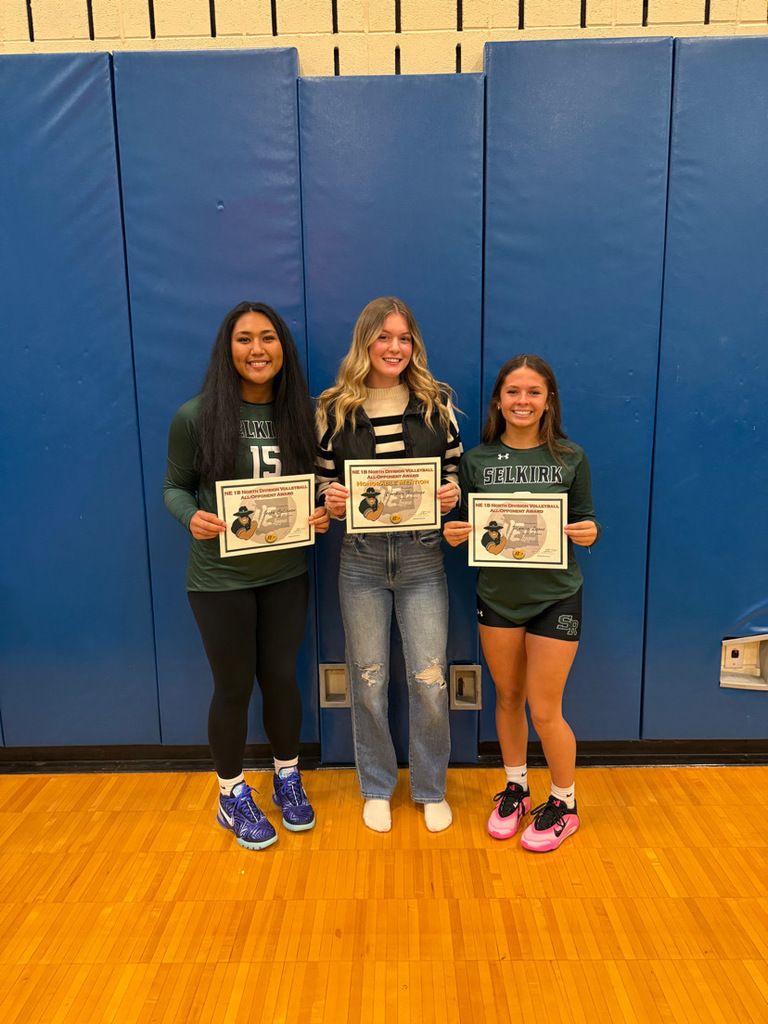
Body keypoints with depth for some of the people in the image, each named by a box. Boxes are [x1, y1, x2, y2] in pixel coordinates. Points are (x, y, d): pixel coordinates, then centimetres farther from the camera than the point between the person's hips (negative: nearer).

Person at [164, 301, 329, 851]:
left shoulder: (300, 414, 0)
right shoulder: (196, 416, -9)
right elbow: (175, 486, -1)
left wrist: (321, 513, -12)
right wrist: (192, 517, -21)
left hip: (286, 572, 3)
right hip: (221, 575, -2)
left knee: (281, 676, 15)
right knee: (234, 686, 10)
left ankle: (288, 780, 40)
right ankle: (233, 796, 34)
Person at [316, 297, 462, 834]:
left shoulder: (436, 402, 3)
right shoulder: (335, 408, 2)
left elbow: (457, 473, 8)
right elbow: (324, 482, 7)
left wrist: (452, 496, -13)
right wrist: (332, 502, -15)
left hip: (422, 557, 0)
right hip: (361, 559, 0)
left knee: (430, 680, 5)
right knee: (368, 680, 11)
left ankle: (431, 789, 30)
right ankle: (377, 788, 34)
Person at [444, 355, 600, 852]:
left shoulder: (570, 458, -3)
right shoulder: (477, 460, -1)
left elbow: (585, 522, 3)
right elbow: (464, 526, 6)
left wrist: (590, 532, -19)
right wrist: (454, 534, -16)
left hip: (555, 595, -2)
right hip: (497, 594, 2)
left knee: (544, 710, 4)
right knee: (508, 697, 16)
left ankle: (564, 804, 30)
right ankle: (516, 789, 40)